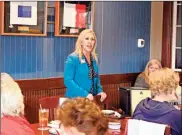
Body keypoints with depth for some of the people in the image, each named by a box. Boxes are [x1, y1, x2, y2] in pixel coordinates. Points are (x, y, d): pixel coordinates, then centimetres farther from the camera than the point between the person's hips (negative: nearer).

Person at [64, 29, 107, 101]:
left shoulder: (94, 59, 8)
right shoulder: (72, 58, -11)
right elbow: (68, 80, -18)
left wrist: (100, 91, 1)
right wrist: (85, 94, -24)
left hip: (92, 99, 6)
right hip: (75, 99, -6)